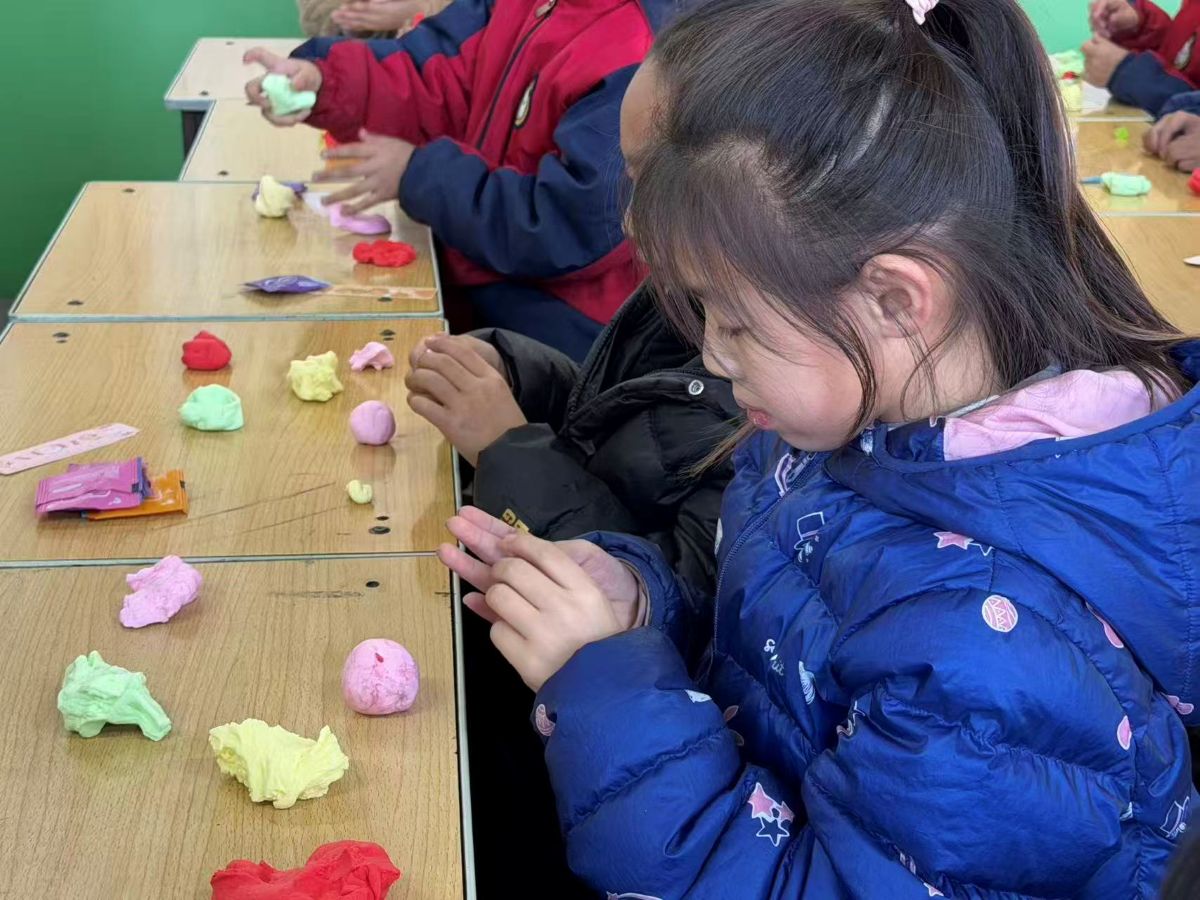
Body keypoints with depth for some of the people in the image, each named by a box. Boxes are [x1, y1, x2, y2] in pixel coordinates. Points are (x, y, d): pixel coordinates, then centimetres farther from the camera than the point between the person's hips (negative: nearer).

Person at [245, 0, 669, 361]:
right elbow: (441, 83, 4)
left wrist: (419, 175, -17)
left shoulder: (637, 64, -28)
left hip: (558, 326, -8)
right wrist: (324, 83, -15)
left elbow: (566, 229, -28)